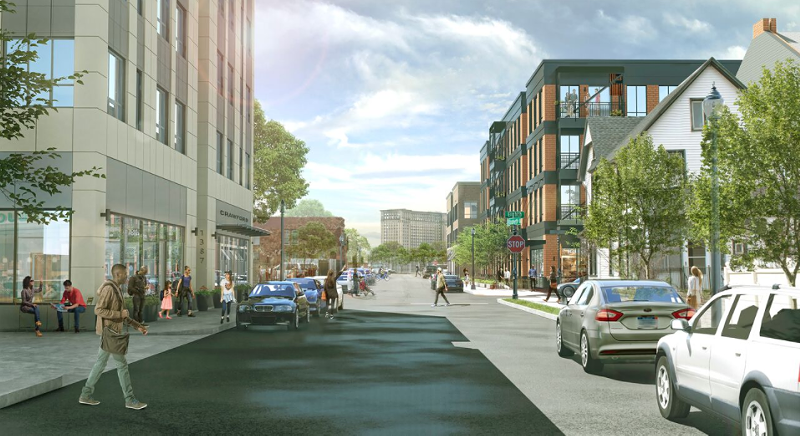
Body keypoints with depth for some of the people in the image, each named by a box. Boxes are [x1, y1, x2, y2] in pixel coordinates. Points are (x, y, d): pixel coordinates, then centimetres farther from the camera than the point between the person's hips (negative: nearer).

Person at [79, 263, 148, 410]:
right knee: (122, 364, -5)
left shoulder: (116, 290, 14)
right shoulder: (108, 289, -19)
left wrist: (137, 326, 14)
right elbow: (98, 310, -23)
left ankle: (85, 395, 22)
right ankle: (130, 400, 1)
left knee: (101, 363, 15)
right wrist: (119, 314, -20)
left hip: (112, 331, 10)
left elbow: (121, 315, 19)